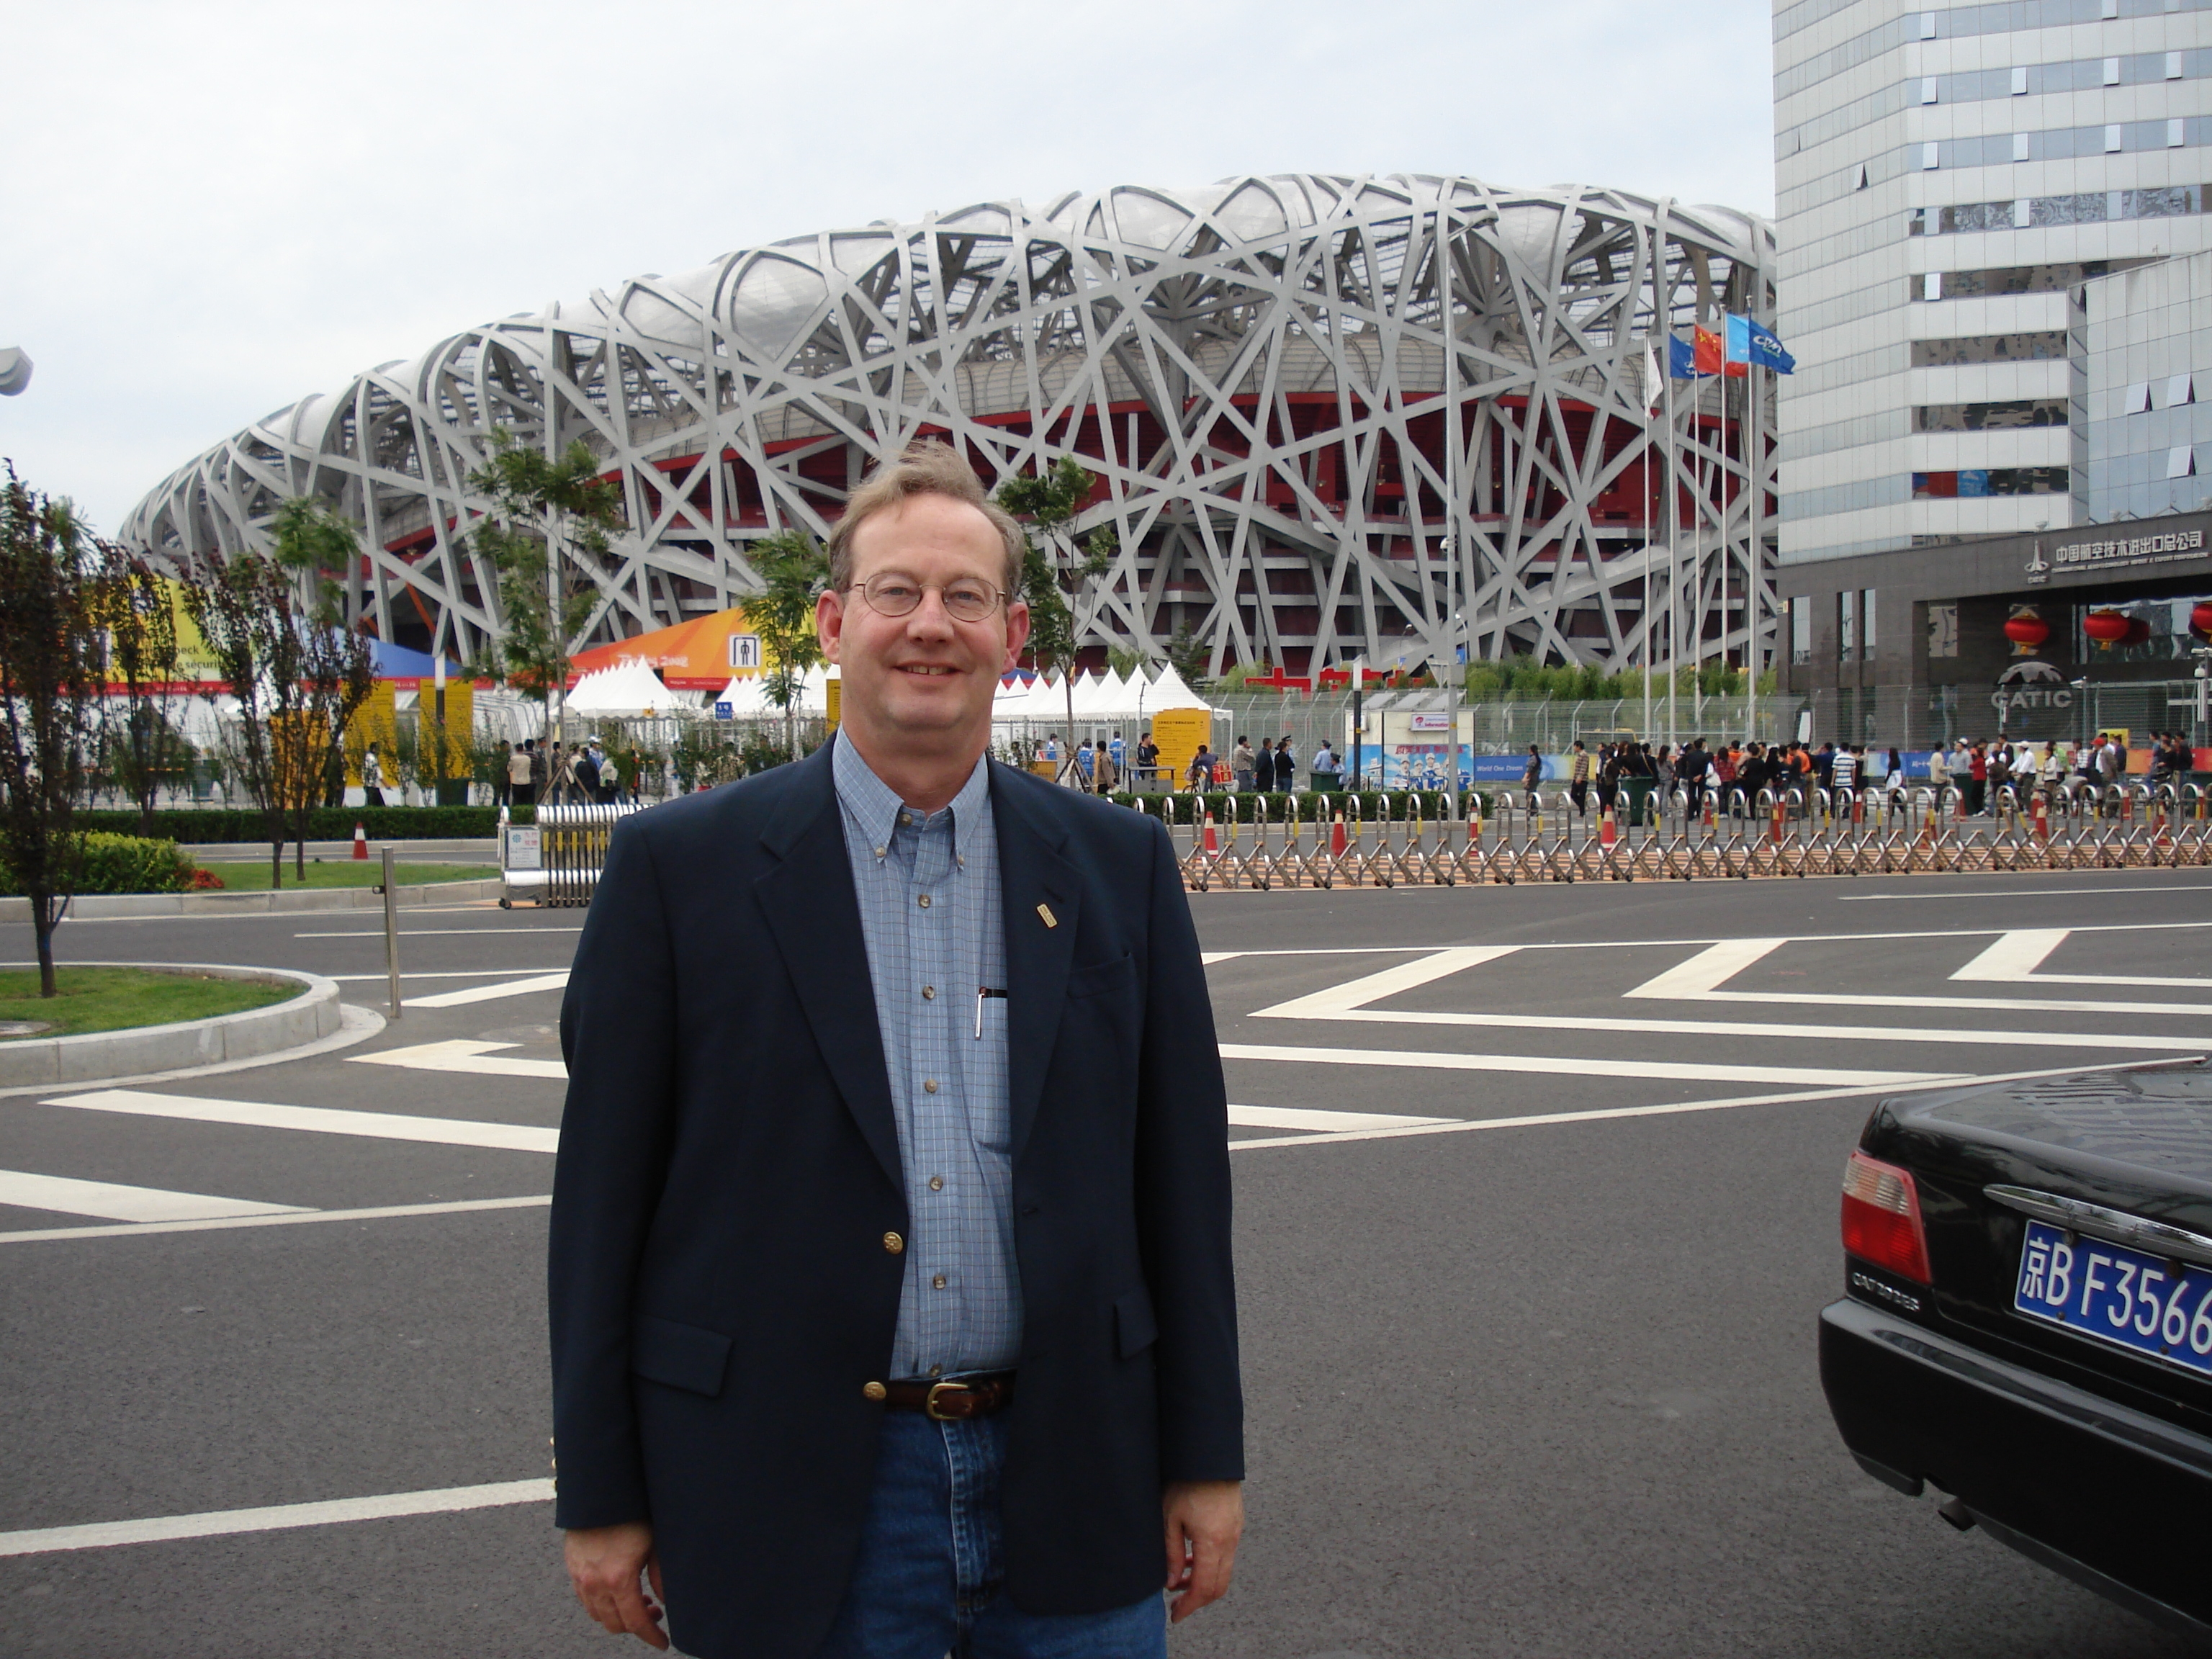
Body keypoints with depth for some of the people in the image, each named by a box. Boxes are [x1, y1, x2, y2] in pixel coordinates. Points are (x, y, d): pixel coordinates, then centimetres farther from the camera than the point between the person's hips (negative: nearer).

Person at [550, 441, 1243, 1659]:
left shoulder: (1120, 866, 3)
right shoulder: (678, 866, -4)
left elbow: (1179, 1170, 5)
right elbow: (604, 1195, -2)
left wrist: (1206, 1459, 5)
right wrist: (599, 1496, -1)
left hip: (1074, 1489, 2)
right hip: (805, 1507, -2)